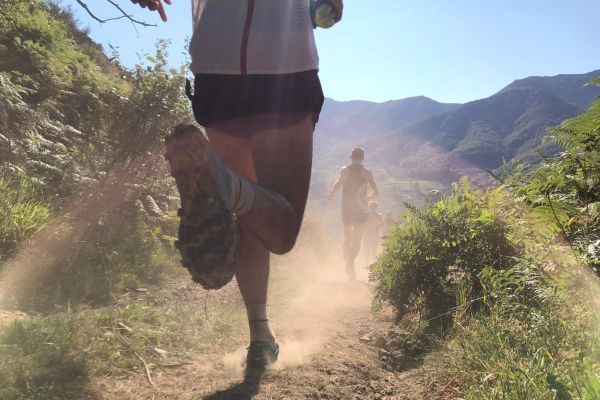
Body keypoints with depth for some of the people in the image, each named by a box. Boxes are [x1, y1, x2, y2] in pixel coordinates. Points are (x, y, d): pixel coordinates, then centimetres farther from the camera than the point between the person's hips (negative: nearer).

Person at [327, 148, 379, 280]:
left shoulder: (344, 170, 1)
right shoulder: (366, 173, 0)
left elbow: (337, 186, -12)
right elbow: (376, 192, -3)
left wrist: (330, 195, 6)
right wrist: (368, 198, 16)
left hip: (346, 209, 2)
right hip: (360, 209, -2)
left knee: (347, 239, 15)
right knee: (357, 240, 0)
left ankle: (348, 265, 14)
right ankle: (351, 263, -19)